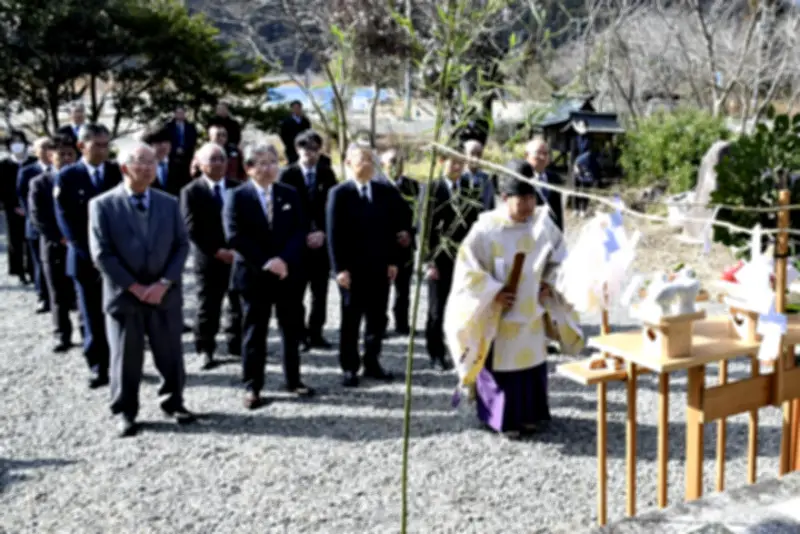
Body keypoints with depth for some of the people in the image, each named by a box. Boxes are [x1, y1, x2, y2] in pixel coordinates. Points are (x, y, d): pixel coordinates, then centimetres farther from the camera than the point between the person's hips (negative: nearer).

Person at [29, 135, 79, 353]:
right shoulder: (39, 183, 3)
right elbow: (37, 218, -4)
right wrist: (61, 238, -13)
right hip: (54, 247, 0)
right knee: (59, 296, 6)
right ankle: (63, 336, 16)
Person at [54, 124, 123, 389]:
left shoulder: (119, 172, 5)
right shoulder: (67, 177, 0)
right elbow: (66, 221, -5)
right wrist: (90, 254, -13)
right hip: (86, 258, -1)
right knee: (93, 319, 5)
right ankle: (98, 368, 14)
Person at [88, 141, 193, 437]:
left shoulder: (169, 203, 7)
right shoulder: (102, 205, -4)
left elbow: (182, 246, 3)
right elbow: (101, 254, -8)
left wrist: (164, 283, -9)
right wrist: (134, 287, -13)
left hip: (165, 294, 3)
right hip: (124, 295, -3)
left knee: (171, 354, 9)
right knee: (126, 357, 6)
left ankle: (173, 402, 27)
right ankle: (125, 411, 20)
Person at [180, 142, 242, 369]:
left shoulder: (238, 188, 8)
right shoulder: (191, 192, -4)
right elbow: (192, 229, -10)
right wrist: (216, 251, -16)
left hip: (240, 256, 4)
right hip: (209, 259, -4)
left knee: (241, 304, 9)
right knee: (208, 307, 3)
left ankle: (237, 344, 22)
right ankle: (206, 350, 13)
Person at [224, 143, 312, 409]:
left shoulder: (290, 195, 7)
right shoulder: (237, 197, -3)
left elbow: (299, 231, 1)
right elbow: (235, 237, -10)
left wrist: (285, 260, -14)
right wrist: (265, 262, -17)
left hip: (288, 273, 3)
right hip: (253, 275, -3)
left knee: (292, 329, 10)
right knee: (254, 333, 5)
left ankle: (293, 380, 23)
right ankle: (252, 387, 13)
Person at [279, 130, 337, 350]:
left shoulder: (327, 174, 7)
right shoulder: (288, 174, -2)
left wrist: (323, 232, -9)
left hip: (321, 240, 3)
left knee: (320, 291, 5)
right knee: (296, 291, 0)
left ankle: (315, 333, 14)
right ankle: (299, 333, 10)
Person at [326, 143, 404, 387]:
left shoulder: (387, 192, 7)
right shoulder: (339, 193, -4)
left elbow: (393, 228, 8)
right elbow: (334, 234, -7)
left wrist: (393, 261, 2)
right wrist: (339, 268, -13)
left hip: (380, 266, 4)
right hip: (352, 268, -3)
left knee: (377, 318, 9)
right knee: (350, 320, 6)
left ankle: (372, 363, 22)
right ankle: (350, 368, 14)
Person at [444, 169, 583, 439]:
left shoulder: (542, 223, -5)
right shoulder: (487, 228, -18)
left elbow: (559, 258, 10)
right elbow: (468, 268, -14)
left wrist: (549, 282, -4)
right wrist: (494, 292, -18)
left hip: (532, 310, 5)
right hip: (499, 314, -4)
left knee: (532, 362, 15)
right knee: (502, 364, 5)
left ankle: (529, 414, 31)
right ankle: (503, 418, 20)